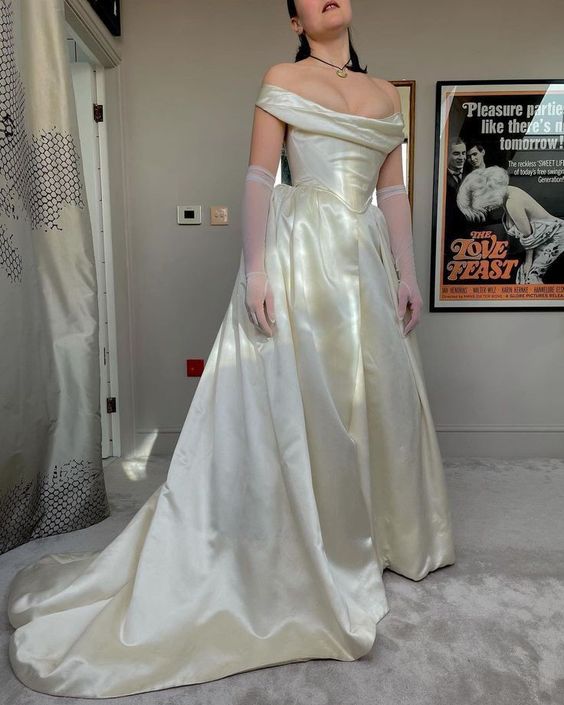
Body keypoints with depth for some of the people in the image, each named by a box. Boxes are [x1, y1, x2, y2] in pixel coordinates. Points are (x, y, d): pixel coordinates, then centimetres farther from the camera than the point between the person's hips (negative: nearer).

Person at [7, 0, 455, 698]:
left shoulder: (385, 93, 20)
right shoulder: (282, 78, 6)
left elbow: (394, 191, 16)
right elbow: (259, 178, -5)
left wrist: (406, 272, 9)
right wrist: (255, 268, -16)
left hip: (367, 260, 6)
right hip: (300, 252, -5)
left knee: (375, 397, 9)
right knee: (289, 405, -5)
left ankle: (367, 539, 29)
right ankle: (284, 557, 11)